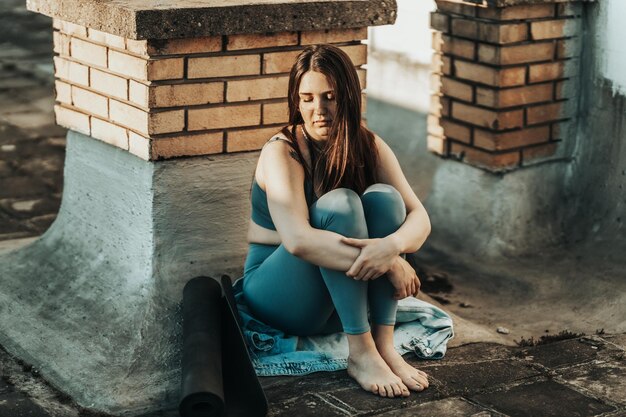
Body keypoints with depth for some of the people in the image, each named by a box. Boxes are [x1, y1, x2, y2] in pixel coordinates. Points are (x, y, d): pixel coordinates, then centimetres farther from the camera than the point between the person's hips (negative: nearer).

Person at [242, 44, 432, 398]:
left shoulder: (369, 146, -2)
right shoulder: (282, 152, -17)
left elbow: (419, 219, -12)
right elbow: (298, 239, -33)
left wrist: (392, 245, -36)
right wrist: (391, 264, -35)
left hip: (345, 295, 5)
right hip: (279, 290, -4)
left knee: (384, 197, -21)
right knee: (339, 204, -29)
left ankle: (385, 344, -26)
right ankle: (361, 353, -32)